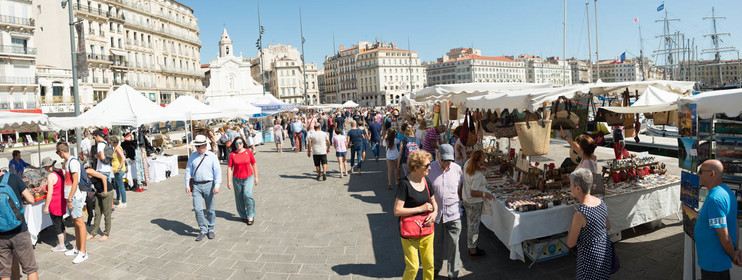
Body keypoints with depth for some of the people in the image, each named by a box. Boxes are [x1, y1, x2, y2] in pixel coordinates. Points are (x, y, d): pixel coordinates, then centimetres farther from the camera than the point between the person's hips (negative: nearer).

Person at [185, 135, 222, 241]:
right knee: (197, 209, -6)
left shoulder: (212, 156, -2)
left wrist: (217, 186, -16)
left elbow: (218, 171, -6)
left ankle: (211, 229, 24)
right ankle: (203, 230, 9)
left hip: (208, 185, -2)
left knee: (210, 209, 7)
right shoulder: (192, 156, 6)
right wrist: (187, 185, 3)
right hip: (196, 186, 2)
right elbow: (188, 171, 10)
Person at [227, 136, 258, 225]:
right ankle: (243, 216, 26)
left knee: (247, 195, -17)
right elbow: (230, 168, -1)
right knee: (239, 198, 8)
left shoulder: (248, 152, -3)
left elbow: (254, 164, 6)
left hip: (248, 178, -1)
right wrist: (229, 181, -3)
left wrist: (256, 177, 8)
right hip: (237, 179, 2)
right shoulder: (232, 155, -3)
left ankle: (251, 216, -3)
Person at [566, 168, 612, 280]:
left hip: (590, 256, -8)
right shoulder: (601, 202, -5)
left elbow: (571, 244, -17)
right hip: (605, 251, 8)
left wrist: (571, 230, 1)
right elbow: (608, 226, 14)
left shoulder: (580, 214, -29)